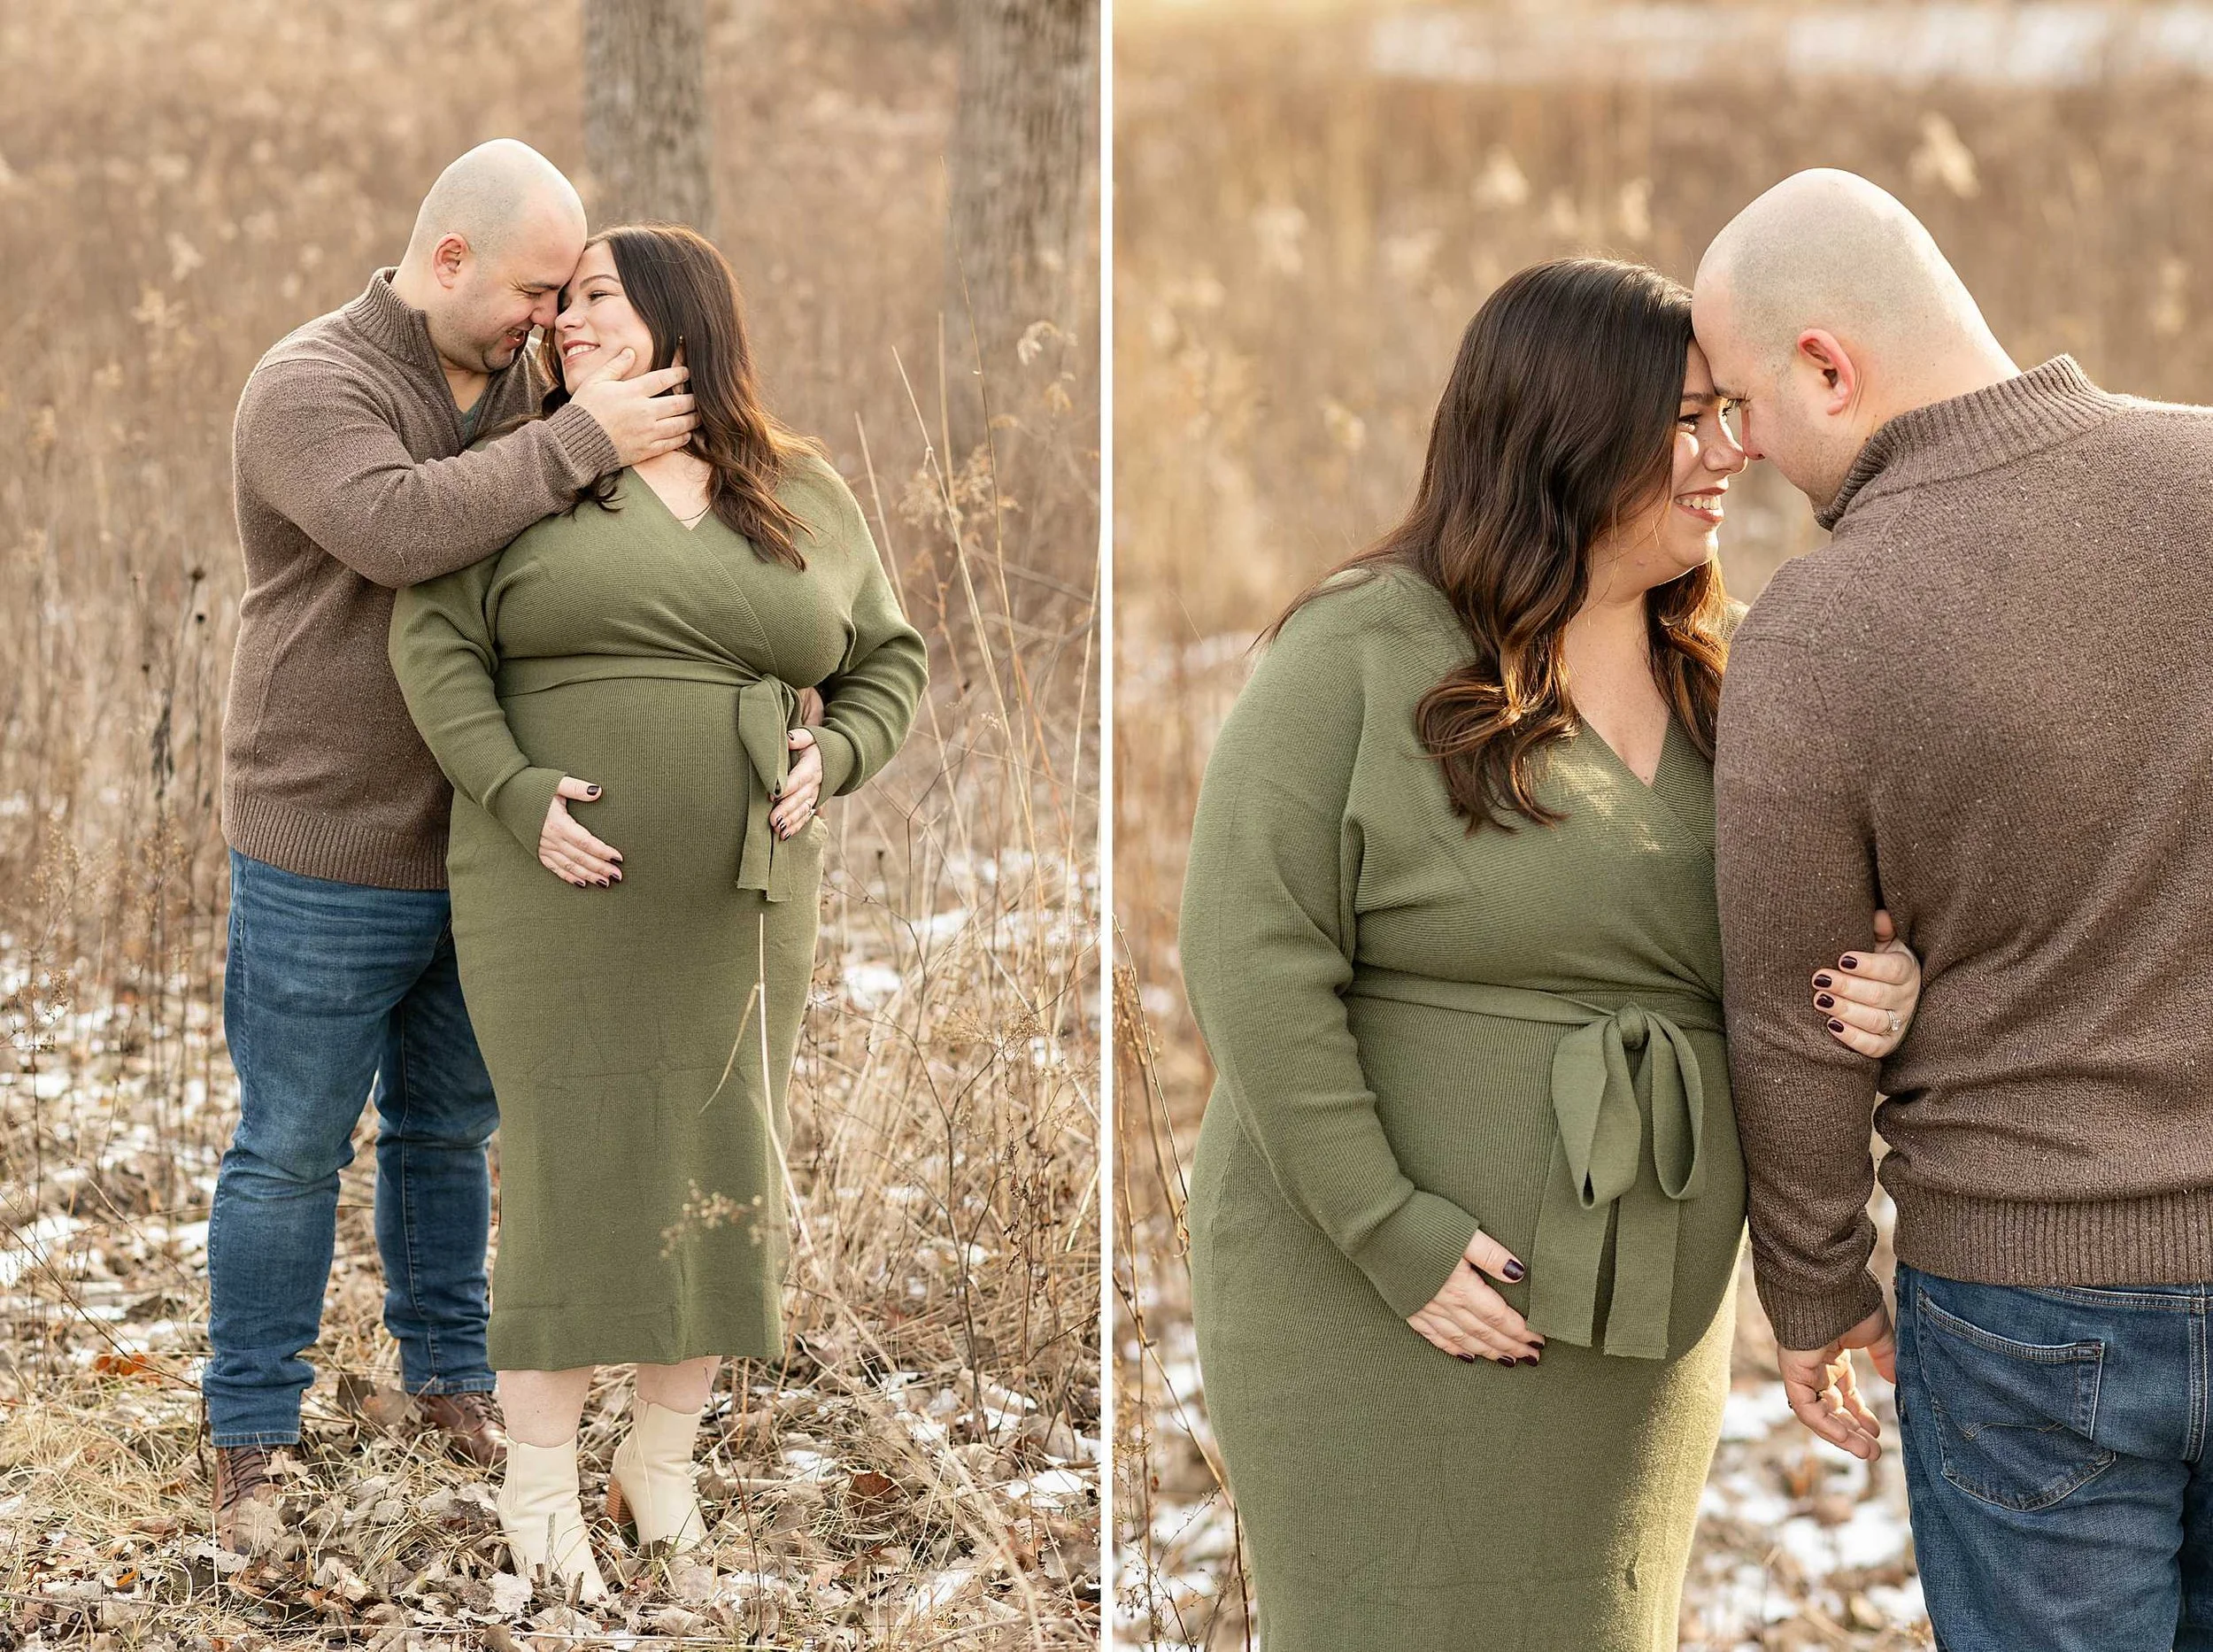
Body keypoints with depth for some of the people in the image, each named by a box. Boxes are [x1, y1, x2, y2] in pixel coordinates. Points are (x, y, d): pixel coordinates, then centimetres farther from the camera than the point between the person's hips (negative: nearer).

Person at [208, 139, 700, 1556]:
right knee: (291, 1155, 3)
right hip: (328, 863, -6)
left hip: (480, 851, 6)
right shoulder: (310, 387, -16)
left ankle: (450, 1372, 34)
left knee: (452, 1131, 19)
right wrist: (581, 443, -34)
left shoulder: (521, 382, 5)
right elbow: (397, 527, -36)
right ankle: (251, 1442, 13)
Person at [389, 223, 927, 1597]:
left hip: (737, 910, 3)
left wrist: (832, 759, -6)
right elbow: (436, 643, -5)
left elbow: (889, 661, 13)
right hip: (562, 897, -3)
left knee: (725, 1187, 6)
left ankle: (662, 1461, 23)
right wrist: (518, 795, -17)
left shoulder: (809, 501, 7)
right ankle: (539, 1488, 10)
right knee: (573, 1182, -3)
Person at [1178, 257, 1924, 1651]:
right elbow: (1253, 964, -15)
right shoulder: (1361, 656, -11)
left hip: (1640, 1315, 6)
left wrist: (1870, 998, -11)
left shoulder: (1717, 685, 7)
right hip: (1376, 1295, -6)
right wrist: (1394, 1235, -19)